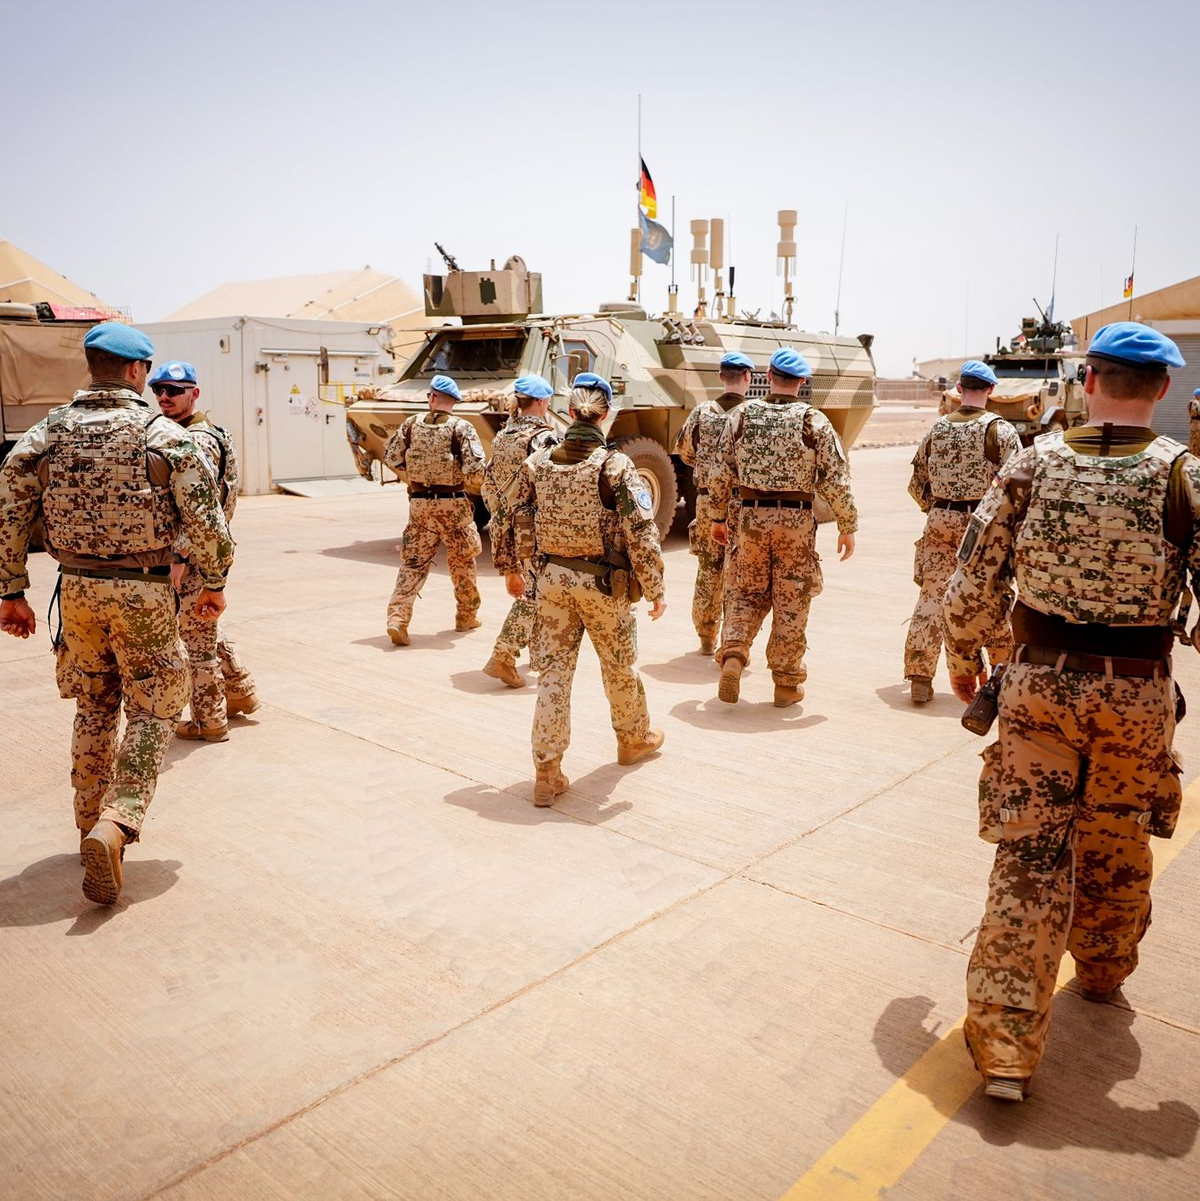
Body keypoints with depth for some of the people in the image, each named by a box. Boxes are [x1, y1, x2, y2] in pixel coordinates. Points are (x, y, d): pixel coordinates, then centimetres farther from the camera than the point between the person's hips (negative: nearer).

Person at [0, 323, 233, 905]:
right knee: (151, 711, 7)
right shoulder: (163, 435, -8)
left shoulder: (47, 433, 2)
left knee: (94, 708, 19)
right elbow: (205, 517, -10)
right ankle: (116, 823, -10)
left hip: (78, 589, 4)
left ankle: (91, 825, 30)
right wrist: (213, 583, 3)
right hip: (143, 593, -4)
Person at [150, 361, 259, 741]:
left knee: (197, 633, 0)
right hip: (198, 551, 10)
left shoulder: (198, 440, -18)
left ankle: (209, 721, 11)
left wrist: (180, 556, -26)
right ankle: (240, 692, 34)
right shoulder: (182, 434, 14)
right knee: (204, 627, 21)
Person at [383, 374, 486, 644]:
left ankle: (397, 618, -6)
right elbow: (475, 471, -17)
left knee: (413, 562, 7)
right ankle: (467, 616, 28)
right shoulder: (461, 427, -10)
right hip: (453, 504, -2)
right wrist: (468, 482, 5)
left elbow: (391, 457, 7)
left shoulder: (411, 424, 1)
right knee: (462, 561, 16)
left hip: (420, 503, 2)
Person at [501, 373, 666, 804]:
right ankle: (633, 739, 42)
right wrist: (655, 590, -7)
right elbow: (641, 533, -15)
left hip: (551, 579, 3)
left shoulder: (538, 461, -1)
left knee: (553, 672, 8)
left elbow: (513, 517, 7)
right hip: (602, 583, -3)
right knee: (619, 666, 19)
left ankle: (547, 773, 8)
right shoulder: (615, 465, -13)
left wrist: (511, 568, 22)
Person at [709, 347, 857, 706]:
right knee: (791, 602, 8)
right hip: (796, 519, -1)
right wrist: (847, 527, 4)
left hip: (751, 516, 2)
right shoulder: (814, 421, -5)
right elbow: (835, 481, -6)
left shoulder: (742, 414, 0)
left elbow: (722, 471, 3)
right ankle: (787, 682, 17)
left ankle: (733, 654, -2)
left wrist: (718, 516, 14)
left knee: (747, 592, 18)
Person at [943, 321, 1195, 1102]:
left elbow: (975, 577, -3)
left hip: (1040, 683, 0)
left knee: (1030, 854, 4)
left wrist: (963, 656, 12)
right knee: (1117, 846, 22)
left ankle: (1006, 1042, 5)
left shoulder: (1034, 464, -5)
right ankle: (1103, 971, 46)